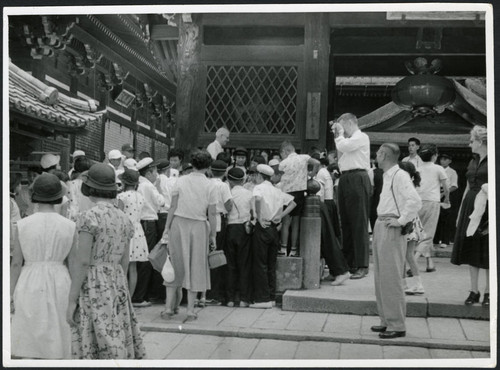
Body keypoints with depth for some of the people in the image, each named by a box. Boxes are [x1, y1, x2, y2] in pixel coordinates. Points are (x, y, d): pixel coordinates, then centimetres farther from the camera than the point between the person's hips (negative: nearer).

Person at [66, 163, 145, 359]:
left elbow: (83, 261, -17)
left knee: (93, 351, -1)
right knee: (116, 348, 12)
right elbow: (124, 261, 11)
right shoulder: (124, 218, 7)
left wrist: (71, 300, -13)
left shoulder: (90, 216, -14)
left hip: (90, 289, -7)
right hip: (115, 287, 7)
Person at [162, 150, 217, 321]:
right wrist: (213, 235, 5)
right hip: (199, 227, -1)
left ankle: (169, 308, 13)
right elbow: (212, 214, -4)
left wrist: (167, 227, 4)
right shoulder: (210, 186, -4)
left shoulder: (181, 181, -1)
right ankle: (190, 310, 12)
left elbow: (173, 207, -2)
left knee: (175, 265, 12)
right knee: (195, 267, 9)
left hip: (178, 224, 1)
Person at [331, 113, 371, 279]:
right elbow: (341, 153, 22)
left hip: (357, 179, -9)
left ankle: (362, 266, -6)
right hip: (345, 179, 9)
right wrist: (337, 135, 18)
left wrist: (340, 134, 2)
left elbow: (343, 146, -16)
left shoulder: (361, 137, -3)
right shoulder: (349, 139, 23)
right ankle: (348, 263, 18)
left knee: (359, 223, -8)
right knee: (346, 223, 11)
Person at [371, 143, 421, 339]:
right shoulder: (387, 176, 14)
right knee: (380, 277, 14)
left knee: (391, 278, -5)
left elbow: (415, 201, -27)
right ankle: (386, 320, 23)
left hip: (391, 230, -10)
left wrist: (401, 221, -20)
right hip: (380, 226, 10)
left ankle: (397, 325, 3)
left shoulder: (400, 176, -15)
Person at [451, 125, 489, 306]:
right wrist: (460, 212, 15)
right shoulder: (473, 161, 13)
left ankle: (488, 291, 13)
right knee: (471, 250, 7)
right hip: (470, 207, 7)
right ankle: (474, 290, 15)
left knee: (487, 252, 1)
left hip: (487, 208, -6)